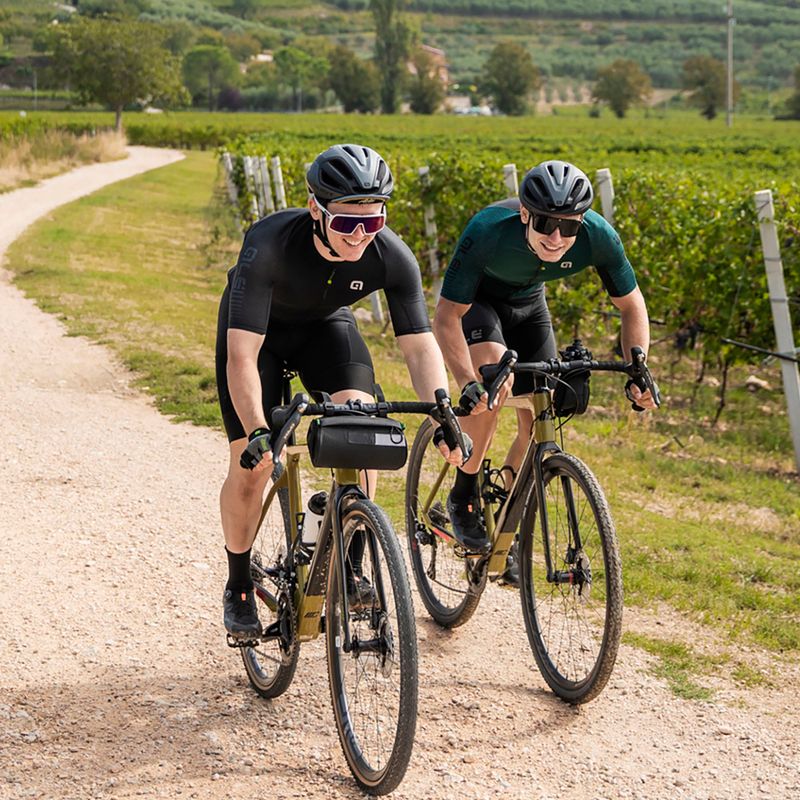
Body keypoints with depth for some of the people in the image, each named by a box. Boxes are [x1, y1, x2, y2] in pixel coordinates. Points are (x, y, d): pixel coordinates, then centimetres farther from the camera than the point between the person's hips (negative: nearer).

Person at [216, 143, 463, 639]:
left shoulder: (392, 256, -29)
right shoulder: (270, 246, -39)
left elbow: (420, 346, -25)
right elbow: (241, 355, -41)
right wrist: (257, 433, -52)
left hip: (327, 324, 2)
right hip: (259, 330, -2)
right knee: (253, 464, -11)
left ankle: (351, 566, -10)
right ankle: (239, 588, 12)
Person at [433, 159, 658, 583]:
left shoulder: (598, 237, -31)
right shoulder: (488, 231, -40)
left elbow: (632, 307, -15)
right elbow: (446, 316, -35)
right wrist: (468, 384, -48)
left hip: (527, 303, 4)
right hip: (474, 299, -4)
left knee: (539, 421, -4)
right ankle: (463, 497, -12)